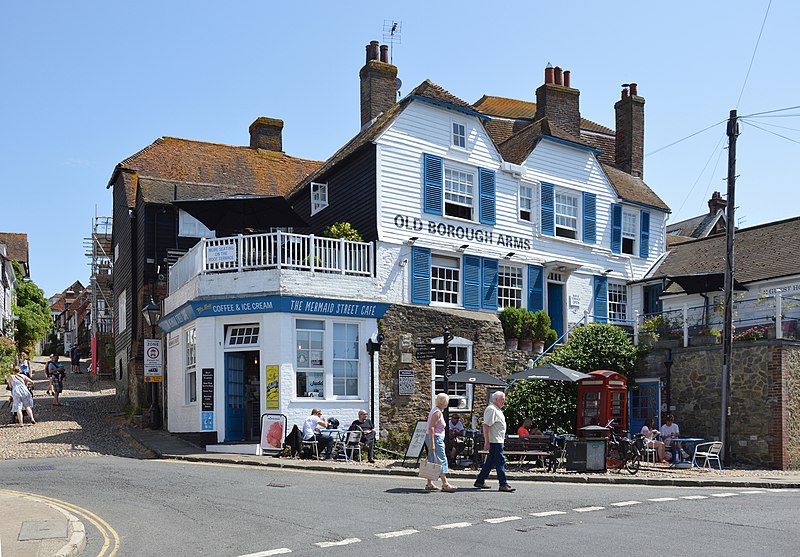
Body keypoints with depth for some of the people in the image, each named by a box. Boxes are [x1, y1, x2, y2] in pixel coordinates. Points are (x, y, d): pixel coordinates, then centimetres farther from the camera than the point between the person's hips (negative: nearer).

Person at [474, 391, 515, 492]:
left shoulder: (497, 409, 18)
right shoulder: (491, 409, -14)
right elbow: (486, 425, -20)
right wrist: (486, 442, -24)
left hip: (498, 441, 10)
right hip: (495, 441, -10)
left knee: (490, 462, 13)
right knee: (500, 462, -9)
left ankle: (480, 481, 19)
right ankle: (503, 485, -7)